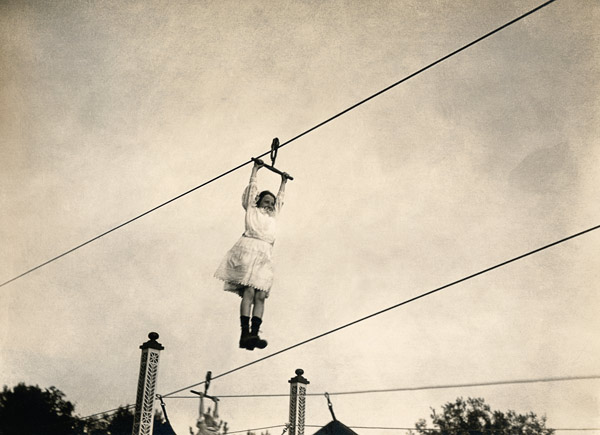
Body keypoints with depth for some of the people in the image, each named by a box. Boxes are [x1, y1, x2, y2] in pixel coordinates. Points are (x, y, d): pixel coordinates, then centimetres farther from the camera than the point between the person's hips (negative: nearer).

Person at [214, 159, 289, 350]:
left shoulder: (272, 216, 32)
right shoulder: (252, 210, 20)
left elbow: (280, 199, 46)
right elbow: (252, 188, 25)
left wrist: (283, 182, 56)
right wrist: (255, 169, 33)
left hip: (264, 255, 5)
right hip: (248, 249, -5)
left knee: (260, 296, -11)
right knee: (249, 291, -20)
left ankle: (254, 333, -24)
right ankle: (245, 333, -30)